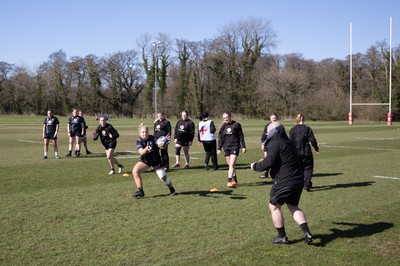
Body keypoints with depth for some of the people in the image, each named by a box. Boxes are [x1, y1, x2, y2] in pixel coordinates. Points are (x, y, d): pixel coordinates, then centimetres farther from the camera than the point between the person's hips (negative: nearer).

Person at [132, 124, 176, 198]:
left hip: (156, 161, -2)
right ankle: (140, 191, -11)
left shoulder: (153, 139, -19)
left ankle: (172, 189, 23)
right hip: (145, 161, 2)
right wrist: (146, 149, -52)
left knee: (163, 177, -8)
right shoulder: (139, 141, -16)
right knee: (135, 171, -21)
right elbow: (141, 152, -31)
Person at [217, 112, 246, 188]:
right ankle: (235, 181, 20)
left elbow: (241, 136, 2)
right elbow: (220, 137, 13)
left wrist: (243, 147, 1)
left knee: (232, 165, -13)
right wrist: (219, 148, 9)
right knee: (230, 165, 9)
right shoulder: (223, 126, 8)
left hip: (235, 147, -5)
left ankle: (229, 181, -15)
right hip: (226, 147, 5)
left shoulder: (236, 125, -3)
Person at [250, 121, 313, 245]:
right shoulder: (289, 143, 18)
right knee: (293, 206, 21)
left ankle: (282, 236, 13)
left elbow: (269, 162, -21)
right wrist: (263, 162, 27)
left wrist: (255, 166, -3)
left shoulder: (274, 144, -12)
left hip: (284, 182, -9)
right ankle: (307, 232, 7)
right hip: (298, 180, 9)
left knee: (274, 207, 8)